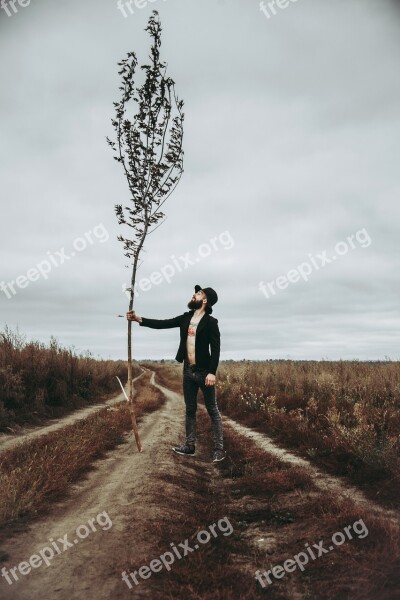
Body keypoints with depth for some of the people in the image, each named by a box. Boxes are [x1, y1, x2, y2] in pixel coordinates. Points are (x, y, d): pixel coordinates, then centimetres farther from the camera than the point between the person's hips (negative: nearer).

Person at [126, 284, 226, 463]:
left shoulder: (210, 322, -10)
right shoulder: (186, 318, 8)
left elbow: (215, 348, -15)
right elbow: (163, 323, 5)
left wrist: (212, 372, -23)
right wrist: (139, 319, -4)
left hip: (204, 372, -7)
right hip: (188, 370, 7)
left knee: (212, 410, 1)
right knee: (190, 409, 13)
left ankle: (219, 448, 8)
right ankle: (190, 446, 23)